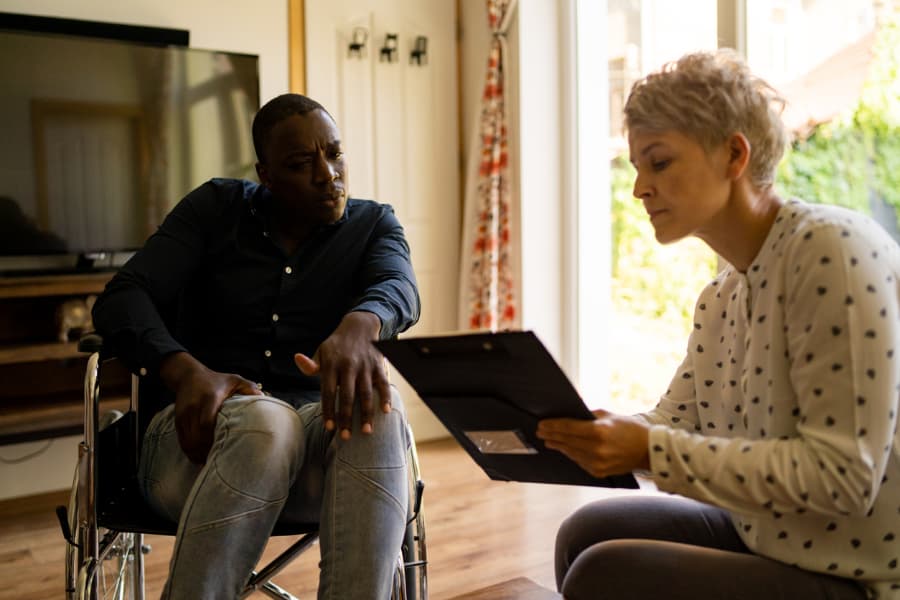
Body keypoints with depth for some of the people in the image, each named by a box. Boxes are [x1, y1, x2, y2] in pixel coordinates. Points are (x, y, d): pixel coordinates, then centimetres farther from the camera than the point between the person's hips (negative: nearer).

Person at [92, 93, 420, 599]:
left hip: (319, 438, 1)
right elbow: (123, 299, -3)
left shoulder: (374, 225, 9)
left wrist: (358, 328, -41)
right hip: (207, 431, 0)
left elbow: (400, 289, -15)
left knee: (375, 411, -34)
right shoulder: (215, 208, 8)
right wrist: (186, 371, -25)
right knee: (263, 421, -37)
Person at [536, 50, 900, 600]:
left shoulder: (833, 249, -21)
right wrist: (573, 427, -11)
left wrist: (648, 450, -27)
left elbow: (842, 475, -24)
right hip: (768, 539, 8)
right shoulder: (721, 296, 6)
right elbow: (673, 425, 6)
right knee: (587, 536, 7)